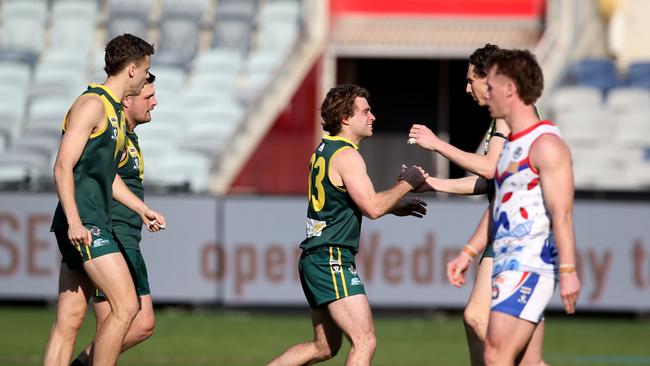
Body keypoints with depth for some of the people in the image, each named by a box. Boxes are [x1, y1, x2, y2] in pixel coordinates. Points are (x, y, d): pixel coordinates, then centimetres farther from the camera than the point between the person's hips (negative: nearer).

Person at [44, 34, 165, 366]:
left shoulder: (114, 110, 21)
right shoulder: (92, 104, -10)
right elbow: (63, 166, -17)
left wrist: (143, 209, 32)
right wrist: (74, 222, -24)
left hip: (92, 224, 10)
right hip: (83, 225, -10)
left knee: (69, 320, 6)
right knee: (125, 305, -14)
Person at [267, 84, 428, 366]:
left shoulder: (324, 149, 16)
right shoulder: (347, 155, -13)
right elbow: (372, 207, -18)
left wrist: (396, 207, 21)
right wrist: (406, 184, -4)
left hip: (315, 258, 10)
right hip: (333, 260, -10)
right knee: (365, 341, -14)